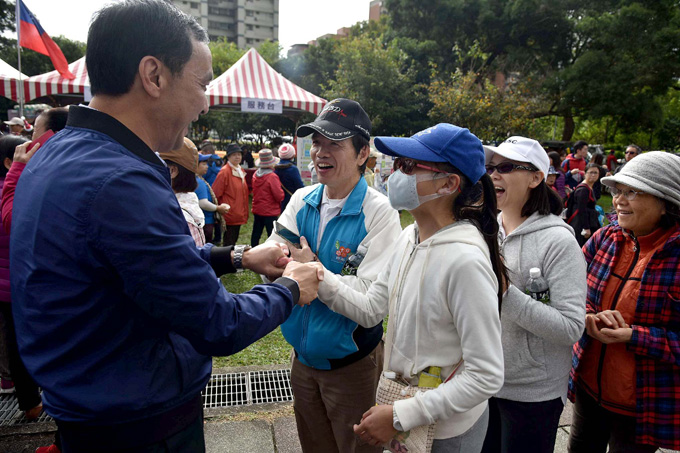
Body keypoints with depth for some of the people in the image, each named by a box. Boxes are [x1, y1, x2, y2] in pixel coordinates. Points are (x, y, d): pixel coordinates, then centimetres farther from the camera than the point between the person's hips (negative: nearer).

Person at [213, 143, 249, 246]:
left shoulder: (241, 171, 12)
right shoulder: (225, 171, -14)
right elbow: (216, 193, -14)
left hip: (239, 213, 8)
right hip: (230, 214, -8)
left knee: (234, 239, 18)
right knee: (229, 242, -2)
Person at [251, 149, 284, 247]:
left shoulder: (255, 175, 2)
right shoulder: (272, 177, -19)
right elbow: (279, 196, -19)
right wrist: (281, 192, 1)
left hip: (257, 210, 7)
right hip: (270, 211, -7)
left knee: (256, 233, 16)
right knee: (272, 235, 2)